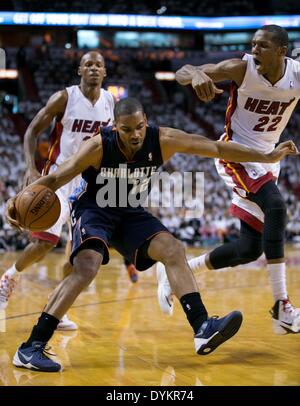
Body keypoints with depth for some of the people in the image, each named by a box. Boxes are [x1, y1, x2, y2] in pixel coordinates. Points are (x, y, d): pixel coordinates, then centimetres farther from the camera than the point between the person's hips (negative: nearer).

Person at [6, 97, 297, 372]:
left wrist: (266, 157, -14)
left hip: (129, 212, 5)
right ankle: (31, 347, -30)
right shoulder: (99, 147, -26)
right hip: (93, 208, -5)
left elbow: (217, 148, -14)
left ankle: (202, 329, -13)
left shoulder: (163, 140, -18)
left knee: (173, 250, -12)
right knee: (87, 267, -28)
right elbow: (56, 178, -22)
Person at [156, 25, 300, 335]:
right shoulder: (242, 69, -19)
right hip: (235, 154, -5)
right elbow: (182, 72, -21)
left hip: (266, 158, 6)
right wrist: (196, 75, -45)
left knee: (250, 248, 4)